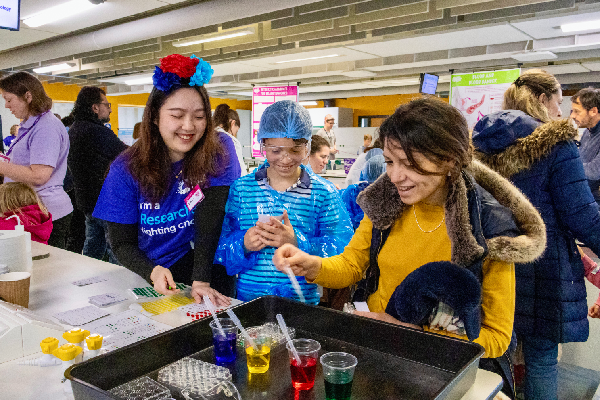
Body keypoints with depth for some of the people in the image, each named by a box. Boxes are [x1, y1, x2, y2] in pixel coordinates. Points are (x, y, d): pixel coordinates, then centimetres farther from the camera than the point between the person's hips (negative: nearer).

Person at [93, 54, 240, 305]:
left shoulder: (219, 152, -8)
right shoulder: (126, 169, -5)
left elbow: (211, 219, -14)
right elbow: (122, 243, -2)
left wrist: (201, 282, -24)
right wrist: (152, 272, -21)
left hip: (207, 275, -2)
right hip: (148, 281, 3)